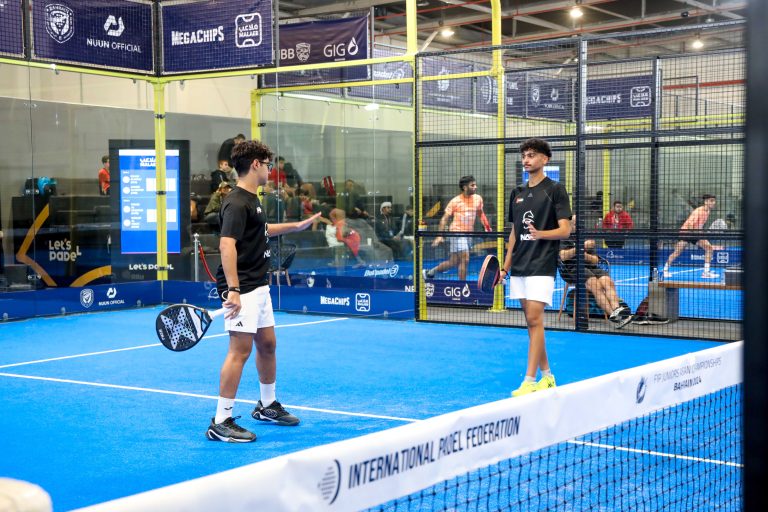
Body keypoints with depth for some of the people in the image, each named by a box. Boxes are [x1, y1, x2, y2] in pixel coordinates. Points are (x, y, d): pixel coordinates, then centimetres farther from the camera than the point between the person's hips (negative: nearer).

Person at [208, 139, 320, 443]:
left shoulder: (251, 200, 16)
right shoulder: (237, 203, -17)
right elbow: (227, 245, -27)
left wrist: (297, 226, 42)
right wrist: (233, 289, -34)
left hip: (259, 287, 10)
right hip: (242, 290, -10)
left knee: (267, 344, 18)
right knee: (240, 351, -10)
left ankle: (267, 405, 34)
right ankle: (221, 423, -6)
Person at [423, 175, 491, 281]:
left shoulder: (478, 199, 6)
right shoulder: (455, 201, -9)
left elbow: (480, 214, 23)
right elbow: (445, 218, -6)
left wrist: (486, 226, 9)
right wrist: (440, 236, -14)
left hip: (468, 234, 6)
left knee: (453, 262, 11)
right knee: (465, 260, -14)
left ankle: (430, 272, 31)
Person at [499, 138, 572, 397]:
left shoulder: (555, 190, -4)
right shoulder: (517, 193, 15)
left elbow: (565, 230, -9)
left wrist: (540, 233, -28)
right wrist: (505, 266, 16)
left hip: (542, 266, -7)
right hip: (519, 267, 7)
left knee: (534, 320, -12)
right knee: (532, 322, 9)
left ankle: (529, 381, -11)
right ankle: (546, 376, 19)